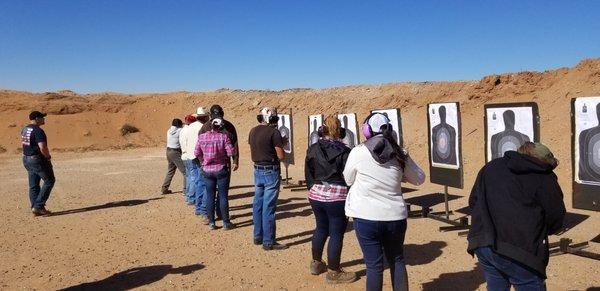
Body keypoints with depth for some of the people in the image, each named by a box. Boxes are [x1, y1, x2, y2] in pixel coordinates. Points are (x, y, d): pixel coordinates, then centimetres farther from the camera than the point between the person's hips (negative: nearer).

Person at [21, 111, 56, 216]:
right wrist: (48, 156, -10)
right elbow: (43, 148, -27)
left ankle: (35, 208, 17)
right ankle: (38, 206, -1)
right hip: (38, 159, -9)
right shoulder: (38, 131, -19)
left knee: (33, 185, 12)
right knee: (49, 181, 3)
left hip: (26, 159, 9)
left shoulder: (24, 129, 10)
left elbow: (23, 143, 20)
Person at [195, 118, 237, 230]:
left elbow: (197, 153, 4)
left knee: (210, 196, 10)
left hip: (207, 170, 3)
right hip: (221, 170, -3)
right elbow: (231, 152, -16)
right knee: (223, 196, 5)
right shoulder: (223, 136, -12)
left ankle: (211, 223, 14)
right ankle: (225, 223, 10)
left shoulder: (202, 136, -2)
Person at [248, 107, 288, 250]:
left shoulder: (253, 131, 7)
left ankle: (257, 236, 26)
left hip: (257, 171, 7)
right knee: (269, 207, -3)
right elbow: (281, 156, -14)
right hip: (271, 171, -7)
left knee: (257, 205, 15)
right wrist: (280, 145, 3)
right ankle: (268, 242, 3)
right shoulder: (274, 132, -14)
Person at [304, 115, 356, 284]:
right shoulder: (344, 151, -11)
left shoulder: (312, 149, 2)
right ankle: (333, 273, 13)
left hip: (316, 195, 5)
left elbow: (308, 175, 7)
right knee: (336, 233, 4)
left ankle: (316, 263, 36)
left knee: (321, 228, 22)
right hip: (337, 197, -5)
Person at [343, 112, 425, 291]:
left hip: (366, 217, -2)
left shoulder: (358, 152, -8)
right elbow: (419, 179, 12)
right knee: (397, 261, 20)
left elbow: (348, 180, 6)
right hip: (395, 217, 3)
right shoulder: (400, 154, -1)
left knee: (374, 265, 7)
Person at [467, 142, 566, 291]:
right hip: (517, 249, -5)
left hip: (482, 244, 6)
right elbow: (556, 218, 2)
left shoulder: (491, 167, 17)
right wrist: (540, 232, 22)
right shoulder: (544, 177, 3)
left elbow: (473, 202, 19)